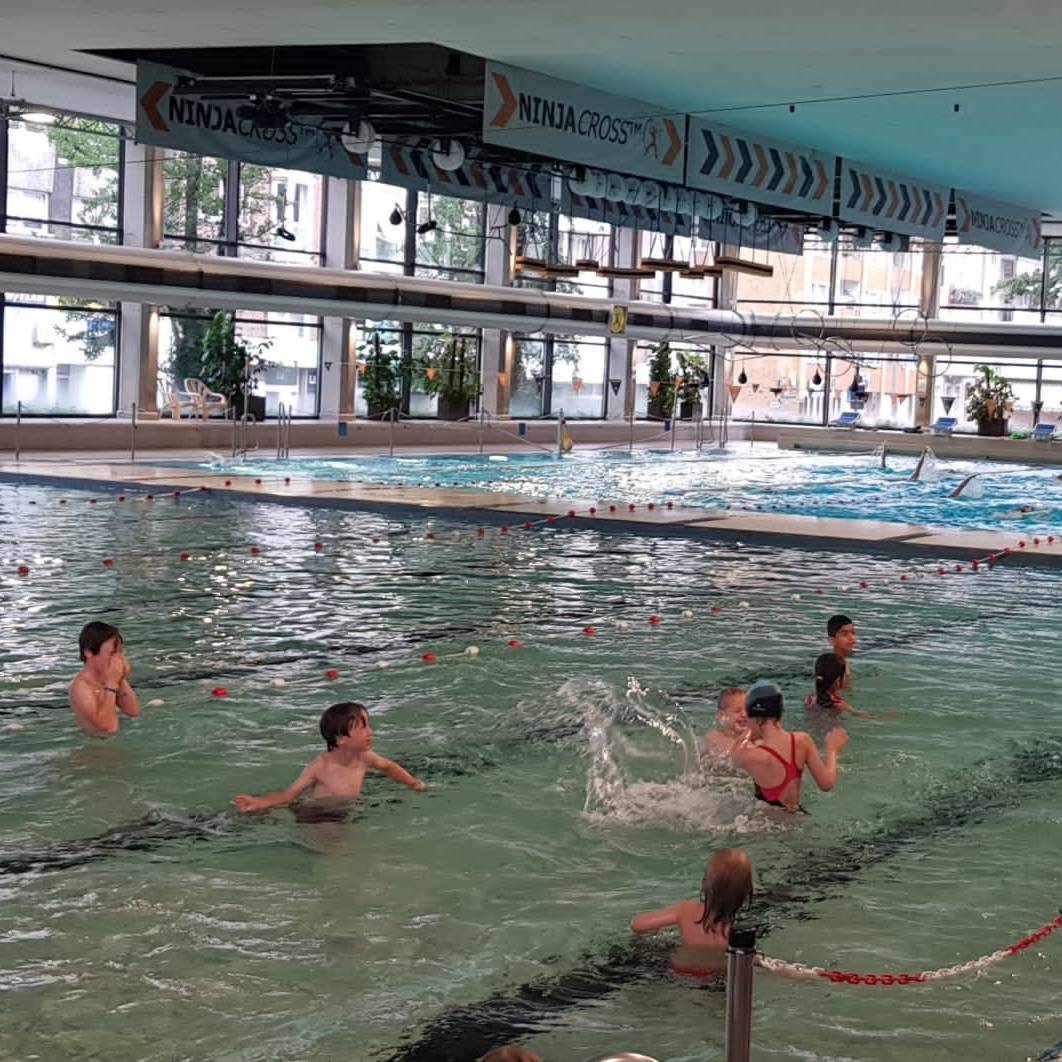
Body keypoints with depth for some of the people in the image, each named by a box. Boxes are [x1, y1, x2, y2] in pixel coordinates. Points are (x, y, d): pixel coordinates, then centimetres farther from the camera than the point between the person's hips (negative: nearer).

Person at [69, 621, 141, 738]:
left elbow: (133, 712, 3)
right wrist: (111, 683, -21)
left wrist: (122, 680, -7)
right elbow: (105, 725, -22)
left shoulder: (109, 678, 3)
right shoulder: (80, 686, -14)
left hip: (121, 737, 6)